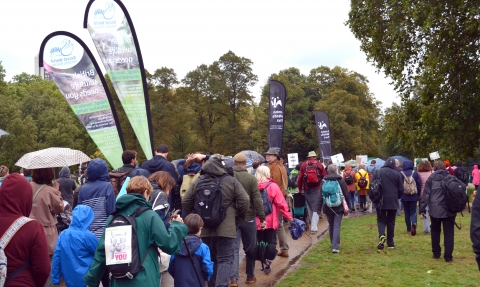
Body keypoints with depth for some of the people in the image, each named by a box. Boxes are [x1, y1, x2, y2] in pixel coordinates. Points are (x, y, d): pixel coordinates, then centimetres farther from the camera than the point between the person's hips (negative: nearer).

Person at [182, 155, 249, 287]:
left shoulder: (198, 182, 5)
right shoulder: (231, 181, -3)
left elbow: (185, 201, 7)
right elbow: (244, 200, -6)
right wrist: (240, 217, 9)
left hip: (205, 228, 4)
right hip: (225, 228, -3)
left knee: (210, 259, 18)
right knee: (225, 260, 0)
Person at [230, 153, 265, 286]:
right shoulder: (251, 178, -9)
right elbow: (257, 200, -11)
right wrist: (262, 218, -4)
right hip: (248, 218, -1)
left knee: (233, 248, 3)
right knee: (250, 248, 14)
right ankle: (250, 275, 26)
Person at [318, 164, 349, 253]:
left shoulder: (324, 181, -3)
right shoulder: (340, 180, -3)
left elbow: (320, 195, -2)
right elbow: (346, 195, 0)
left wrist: (319, 208, 3)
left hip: (328, 207, 1)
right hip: (339, 207, -1)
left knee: (331, 225, 18)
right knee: (337, 226, -3)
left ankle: (333, 244, 31)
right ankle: (335, 246, -12)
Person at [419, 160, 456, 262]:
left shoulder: (431, 178, 1)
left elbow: (426, 194, -2)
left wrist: (422, 209, 1)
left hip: (435, 210, -1)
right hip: (449, 210, 1)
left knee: (435, 231, 16)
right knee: (449, 233, 5)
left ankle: (436, 253, 20)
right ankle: (448, 256, 0)